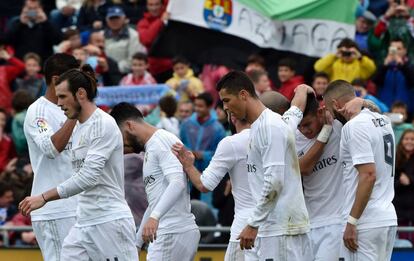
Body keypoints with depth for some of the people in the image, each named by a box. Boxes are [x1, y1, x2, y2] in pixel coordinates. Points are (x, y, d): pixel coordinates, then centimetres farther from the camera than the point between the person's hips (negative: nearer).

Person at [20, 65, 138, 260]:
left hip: (111, 221, -9)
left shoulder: (104, 125, -13)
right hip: (83, 224, 9)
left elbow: (88, 176, -21)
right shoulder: (78, 129, 16)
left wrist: (44, 197, -22)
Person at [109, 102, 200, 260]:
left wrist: (154, 217, -38)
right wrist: (136, 243, 31)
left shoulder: (161, 142, -9)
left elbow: (178, 182, -25)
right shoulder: (151, 148, 23)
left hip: (174, 234, -10)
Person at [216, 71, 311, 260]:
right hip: (272, 226, 10)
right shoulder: (257, 127, 17)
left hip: (282, 227, -10)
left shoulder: (271, 126, -13)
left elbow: (274, 181, -19)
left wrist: (253, 224, -18)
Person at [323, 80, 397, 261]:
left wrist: (352, 221, -18)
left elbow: (368, 175, -20)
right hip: (388, 217, 9)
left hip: (366, 223, -9)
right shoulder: (383, 121, 14)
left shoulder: (354, 126, -13)